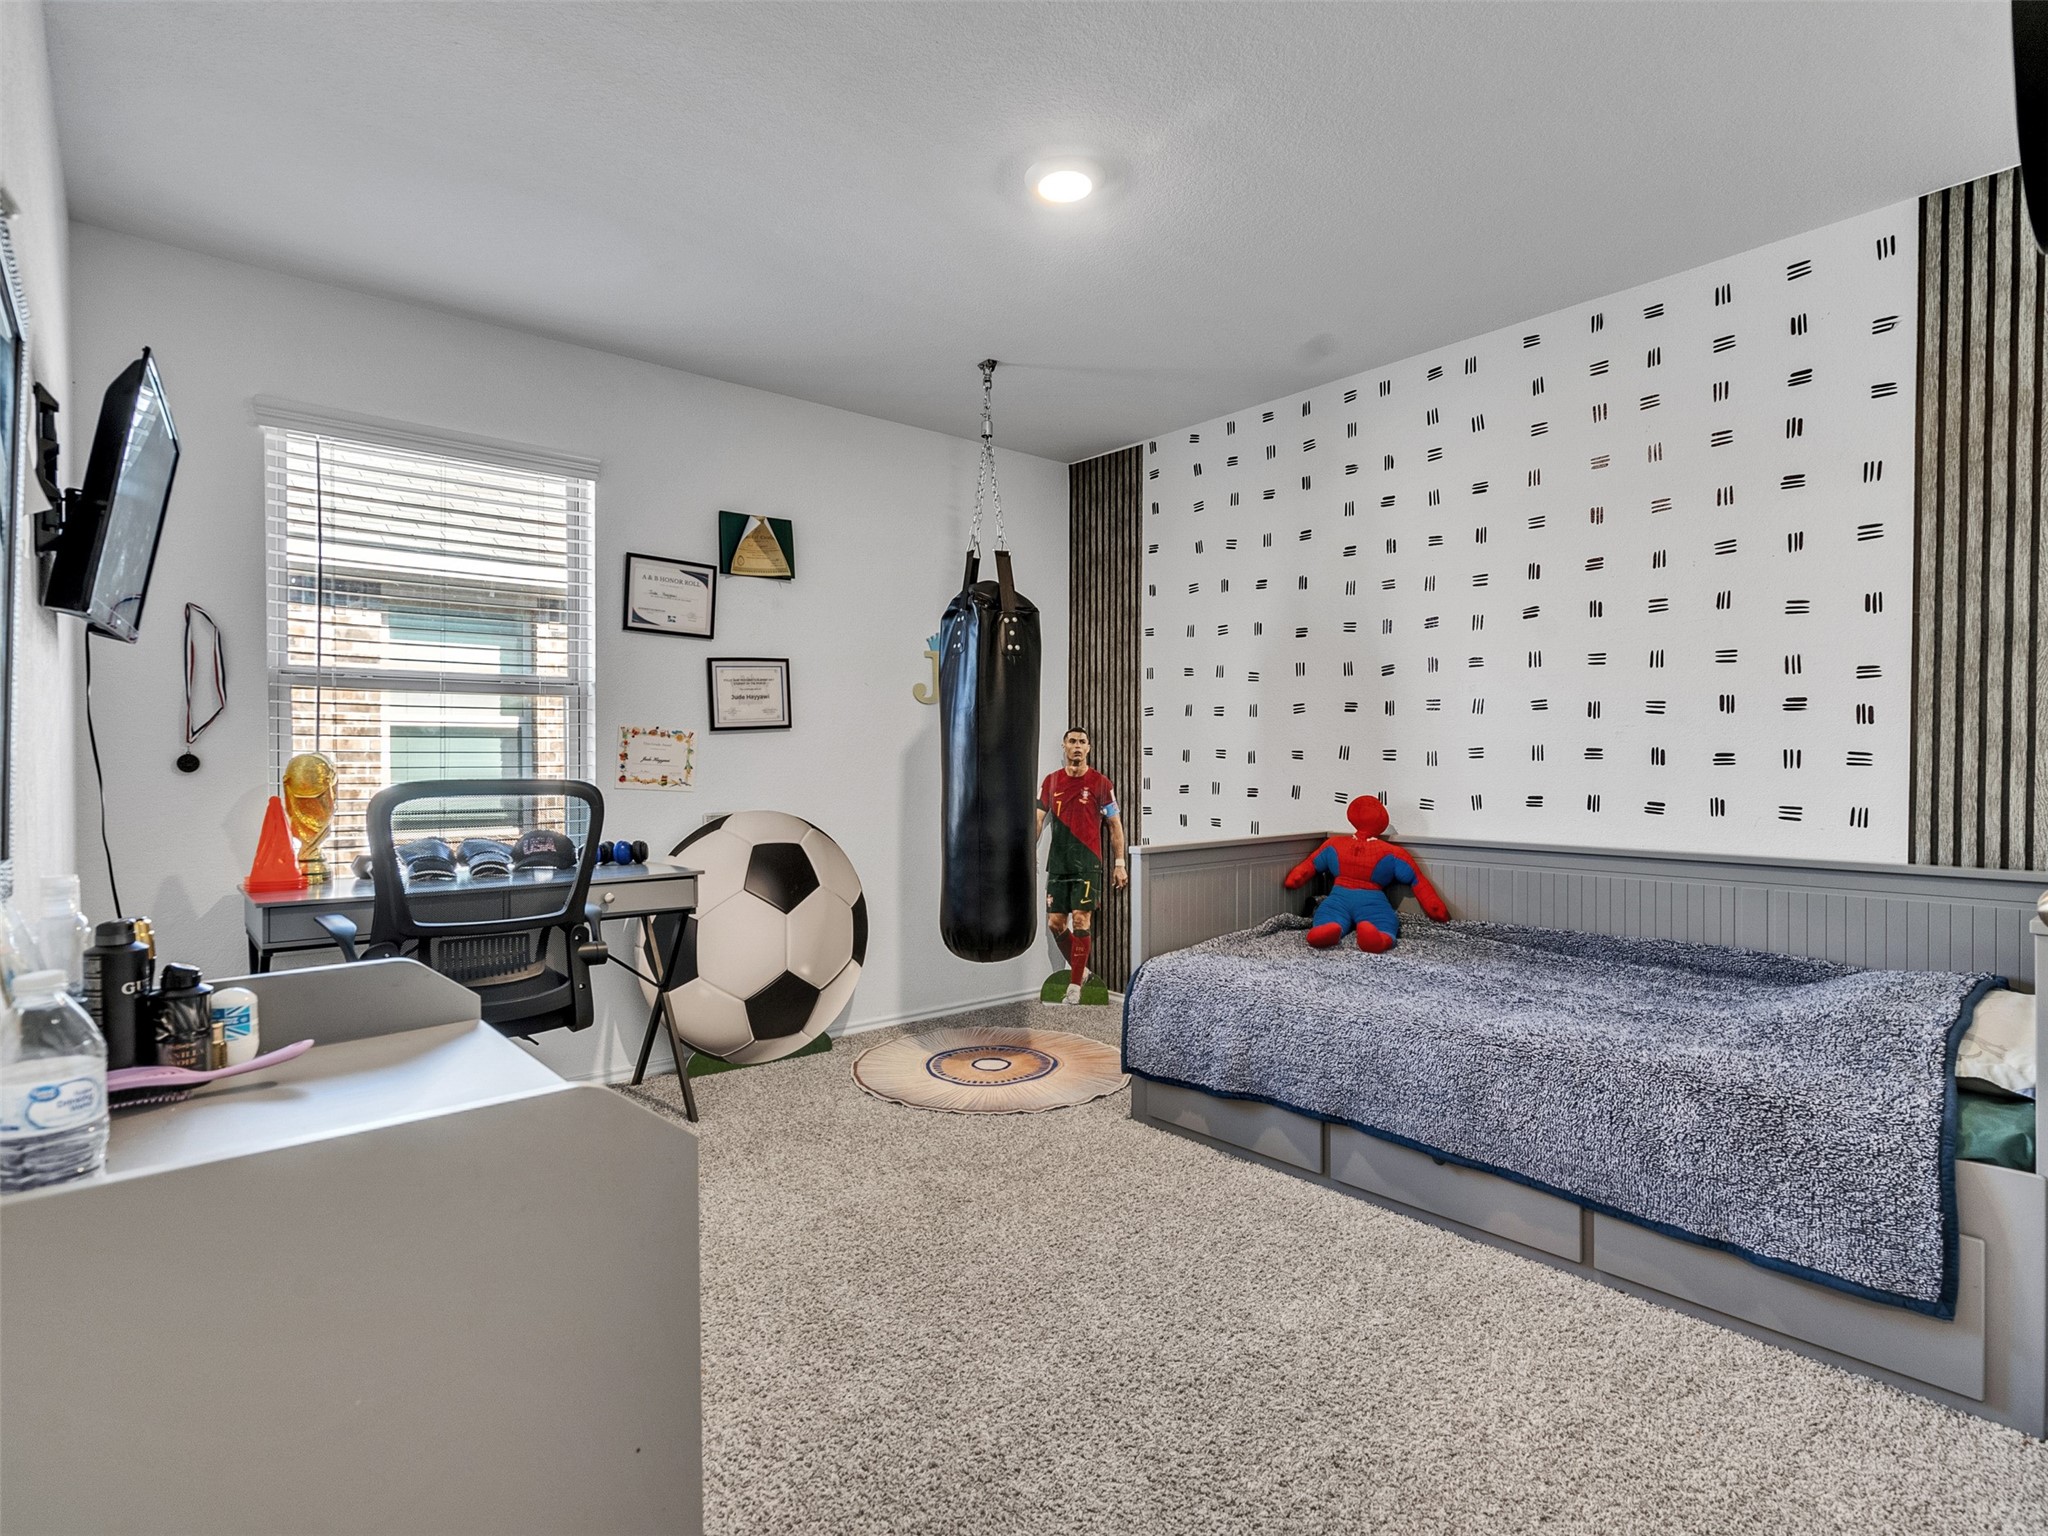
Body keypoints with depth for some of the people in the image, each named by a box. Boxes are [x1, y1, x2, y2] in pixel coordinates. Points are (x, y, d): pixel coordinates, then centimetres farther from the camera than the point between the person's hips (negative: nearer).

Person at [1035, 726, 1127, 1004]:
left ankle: (1074, 987, 0)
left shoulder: (1100, 783, 0)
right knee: (1055, 923, 4)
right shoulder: (1051, 781, 9)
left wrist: (1120, 863, -2)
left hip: (1088, 863, -4)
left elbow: (1115, 825, 2)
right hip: (1058, 863, 4)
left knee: (1080, 920, -9)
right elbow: (1038, 820, 12)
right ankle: (1079, 969, 26)